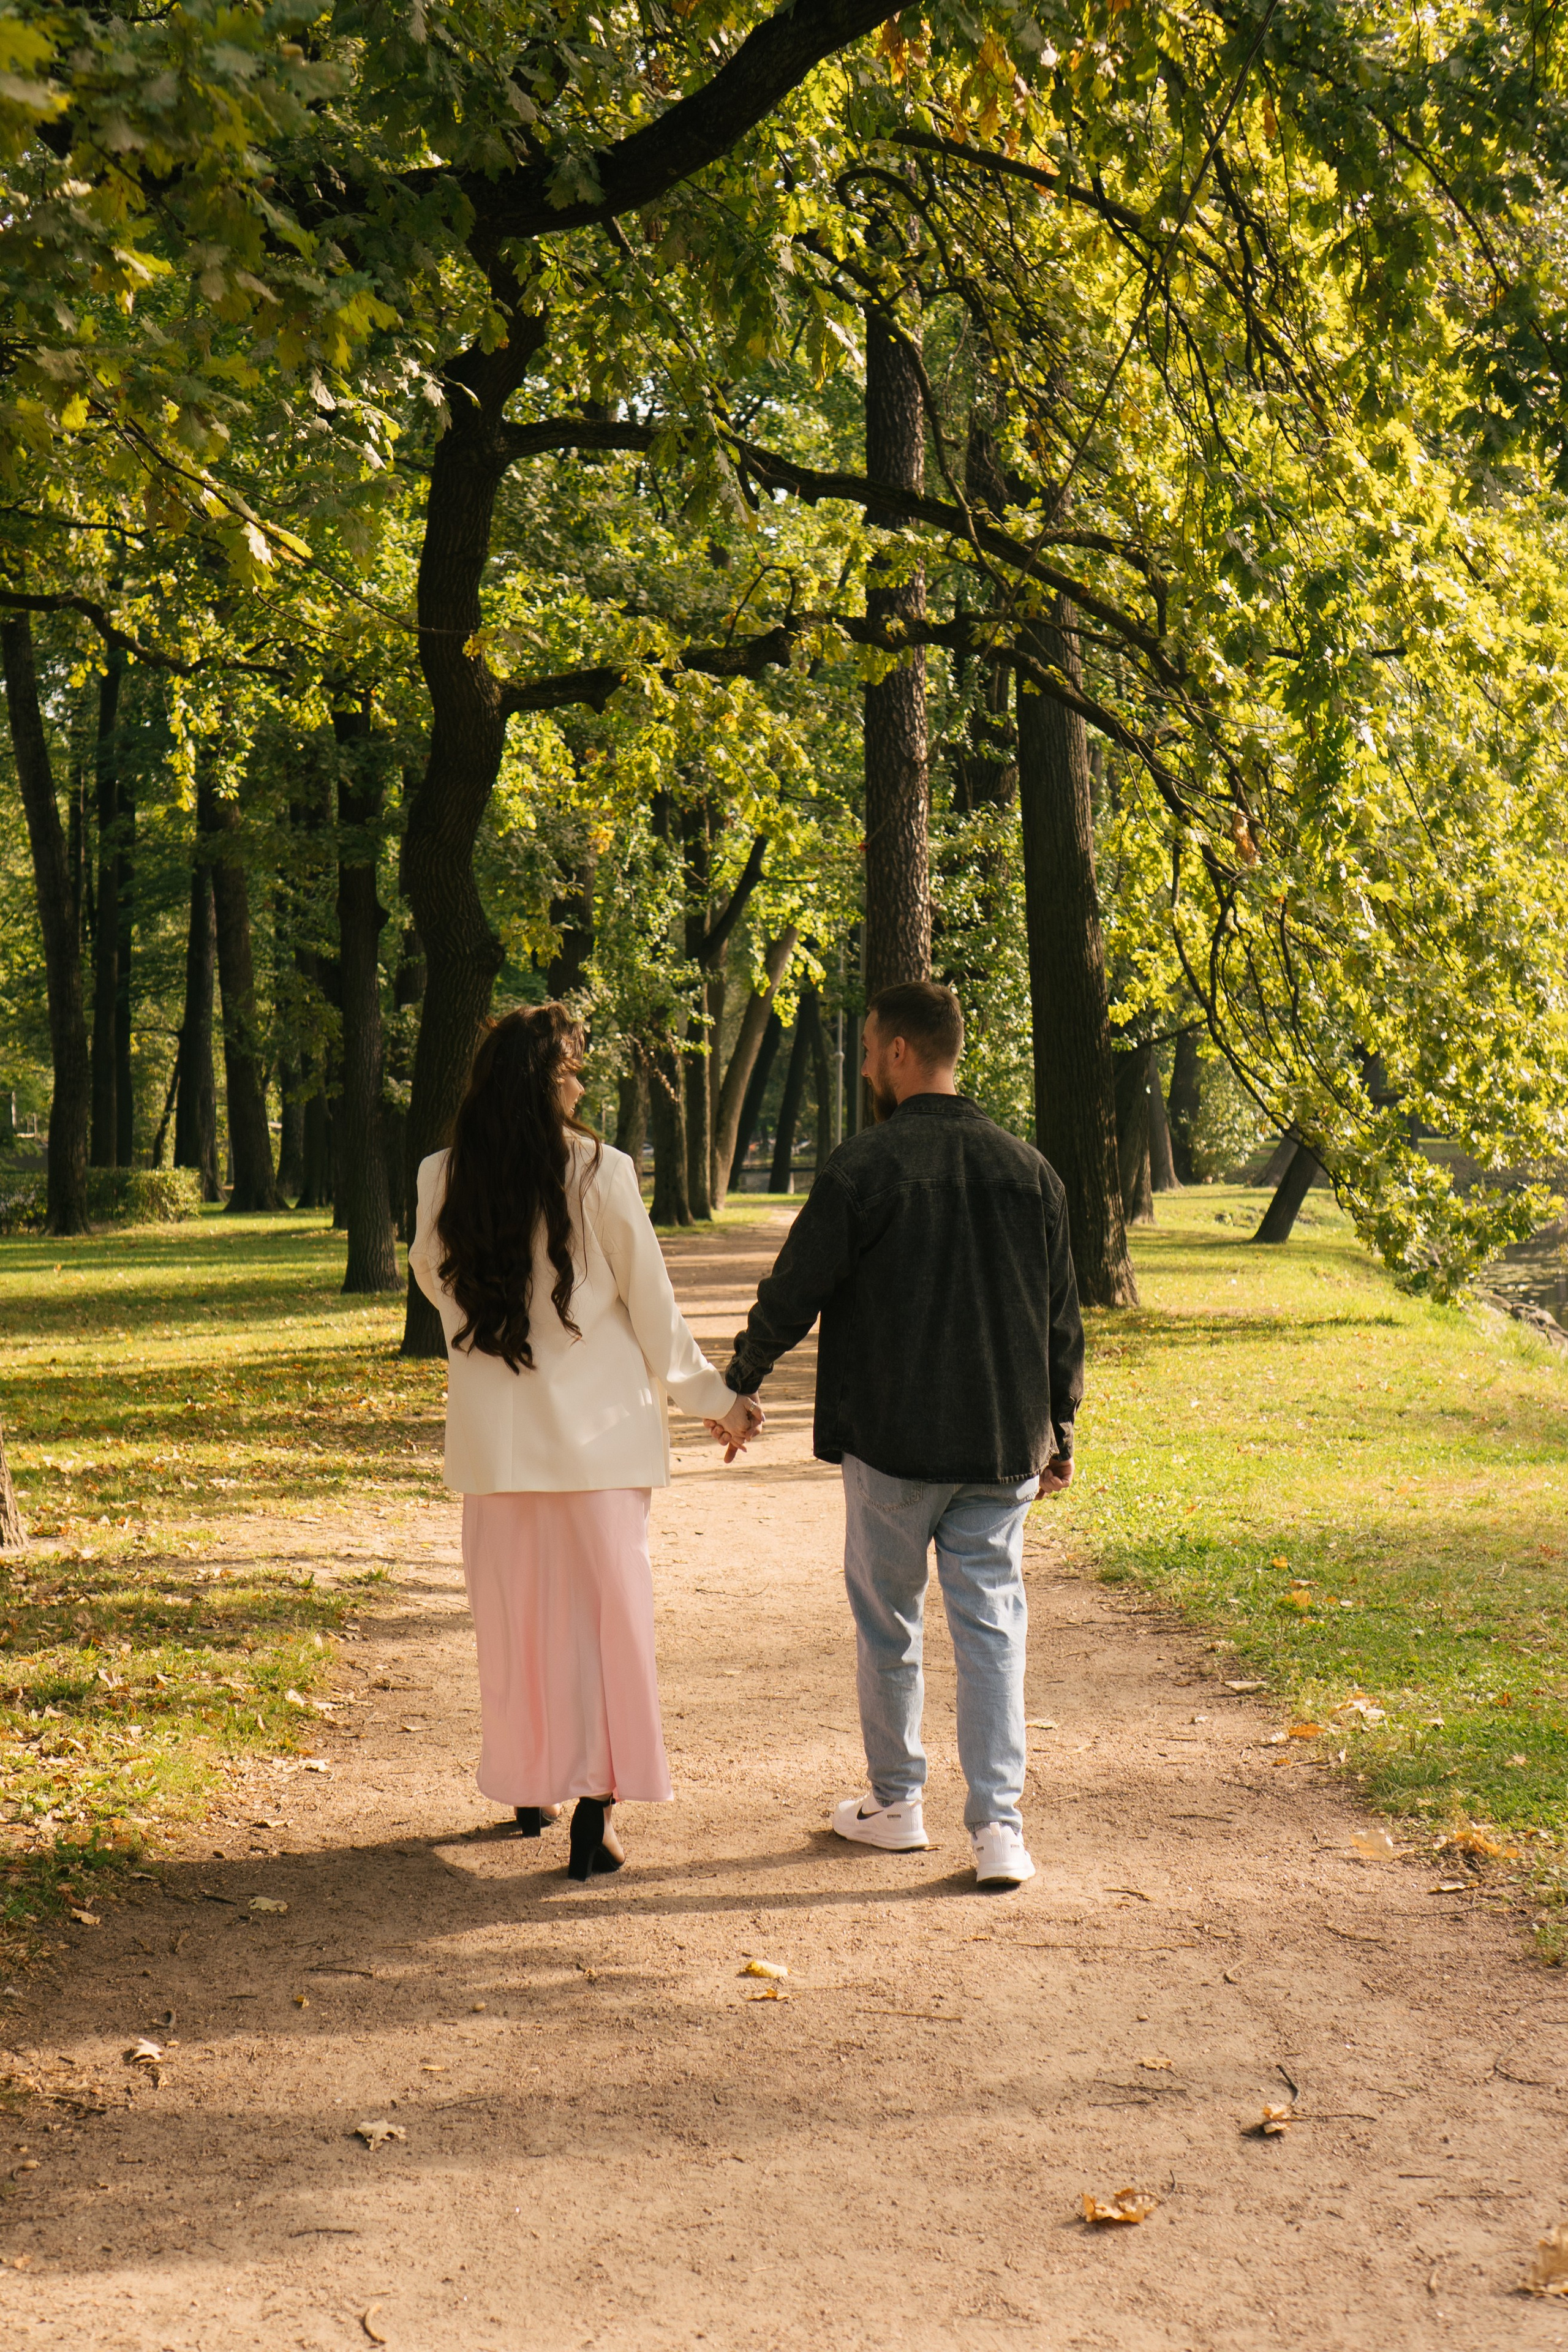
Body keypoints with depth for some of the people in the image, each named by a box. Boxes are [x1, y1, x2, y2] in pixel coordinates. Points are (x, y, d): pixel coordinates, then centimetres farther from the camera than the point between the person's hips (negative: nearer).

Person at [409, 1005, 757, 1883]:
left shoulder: (443, 1178, -2)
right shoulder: (600, 1172, -11)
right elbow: (651, 1301, -3)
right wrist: (712, 1396, 9)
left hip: (496, 1436, 3)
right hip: (596, 1429, -3)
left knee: (515, 1612, 15)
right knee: (606, 1607, 4)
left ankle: (531, 1788, 27)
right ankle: (596, 1809, 0)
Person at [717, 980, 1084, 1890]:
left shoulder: (864, 1165, -10)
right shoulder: (1028, 1169, 3)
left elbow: (793, 1293, -5)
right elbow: (1063, 1319, 9)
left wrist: (741, 1383, 12)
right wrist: (1060, 1430, 20)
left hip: (890, 1442, -3)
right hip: (1003, 1444, 3)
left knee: (888, 1621, 13)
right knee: (992, 1626, 5)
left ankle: (897, 1803, 25)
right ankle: (999, 1824, -2)